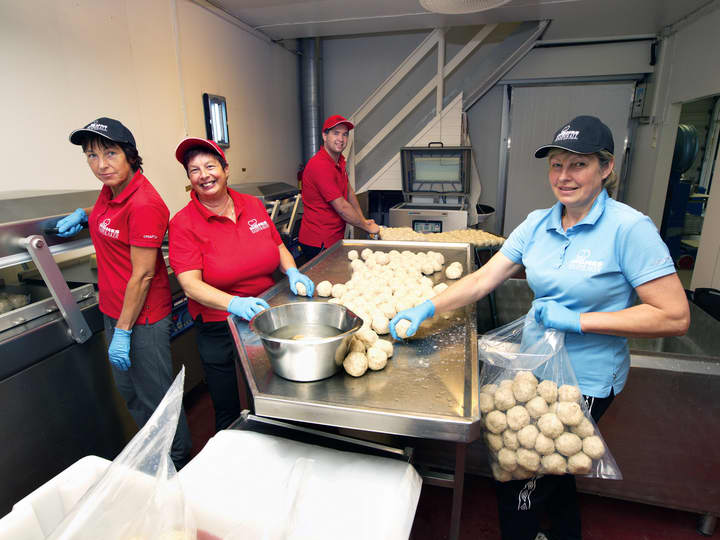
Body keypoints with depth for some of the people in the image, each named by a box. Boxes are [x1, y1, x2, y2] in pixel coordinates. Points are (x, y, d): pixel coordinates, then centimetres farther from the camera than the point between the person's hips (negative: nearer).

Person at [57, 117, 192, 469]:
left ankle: (179, 465, 32)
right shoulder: (110, 190, 4)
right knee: (129, 392, 24)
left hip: (141, 316, -10)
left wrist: (123, 331, -18)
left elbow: (142, 276, -22)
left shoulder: (144, 205, -24)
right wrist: (83, 215, 11)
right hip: (113, 309, 10)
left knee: (156, 399, 8)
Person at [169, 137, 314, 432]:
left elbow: (278, 245, 12)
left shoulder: (253, 205, 1)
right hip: (220, 330, -4)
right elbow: (191, 284, -18)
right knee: (229, 414, 12)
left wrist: (292, 272, -7)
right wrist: (234, 303, -33)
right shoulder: (183, 223, -11)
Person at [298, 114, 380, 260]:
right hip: (319, 243, -9)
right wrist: (368, 227, -10)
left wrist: (363, 220, 12)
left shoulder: (339, 160, 10)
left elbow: (349, 192, 20)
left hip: (334, 239, 9)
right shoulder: (320, 165, -22)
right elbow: (342, 208, -21)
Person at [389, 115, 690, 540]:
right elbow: (483, 279, -4)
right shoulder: (537, 224, -1)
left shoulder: (630, 229, -17)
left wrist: (577, 320, -23)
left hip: (587, 381, -5)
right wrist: (426, 309, -14)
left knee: (518, 481, 3)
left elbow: (675, 317, -17)